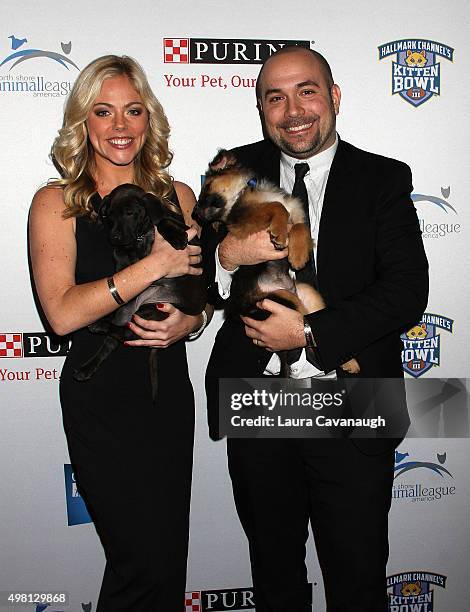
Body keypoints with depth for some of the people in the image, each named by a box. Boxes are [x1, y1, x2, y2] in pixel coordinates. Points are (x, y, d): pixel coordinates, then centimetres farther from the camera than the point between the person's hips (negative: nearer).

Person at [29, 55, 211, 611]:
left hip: (170, 393, 4)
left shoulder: (177, 195, 7)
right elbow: (62, 312, -16)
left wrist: (185, 323, -8)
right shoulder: (56, 202, -4)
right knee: (150, 562, -2)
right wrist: (154, 265, -19)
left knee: (167, 556, 15)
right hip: (101, 403, -4)